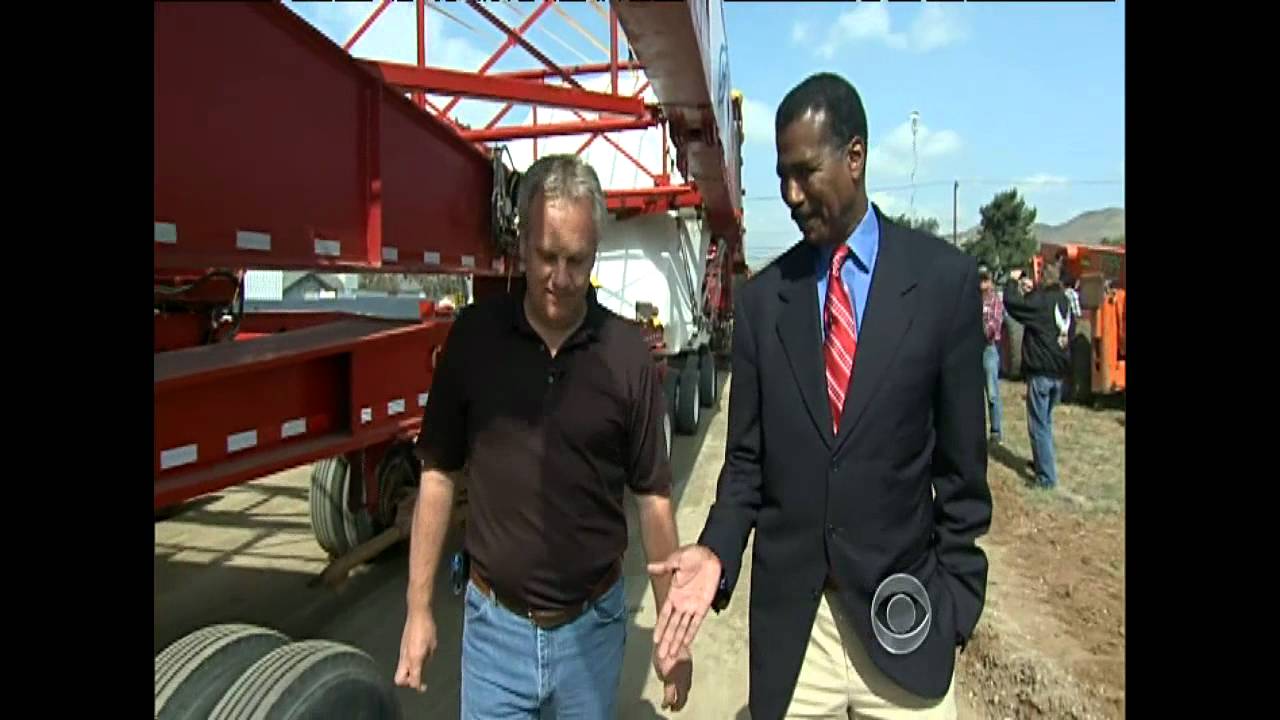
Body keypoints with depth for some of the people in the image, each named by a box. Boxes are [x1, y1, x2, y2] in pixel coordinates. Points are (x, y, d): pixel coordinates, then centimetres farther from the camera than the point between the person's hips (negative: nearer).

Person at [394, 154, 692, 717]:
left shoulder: (627, 354, -10)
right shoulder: (474, 335, -9)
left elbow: (653, 498, -4)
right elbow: (439, 474, -1)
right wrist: (419, 608, 0)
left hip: (592, 626, 1)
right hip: (494, 624, 0)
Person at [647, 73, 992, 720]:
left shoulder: (944, 279, -6)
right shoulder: (760, 300, -1)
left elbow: (961, 463, -2)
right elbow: (746, 458, 2)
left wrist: (956, 600, 0)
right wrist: (716, 550, -13)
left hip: (900, 614, -1)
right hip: (790, 616, 2)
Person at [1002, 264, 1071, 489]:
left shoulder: (1040, 300, -16)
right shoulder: (1065, 301, 8)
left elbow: (1011, 302, -19)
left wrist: (1013, 280, 1)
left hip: (1040, 371, -8)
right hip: (1059, 371, 8)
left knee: (1039, 426, -2)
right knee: (1046, 421, 23)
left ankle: (1047, 477, 0)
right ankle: (1042, 461, 36)